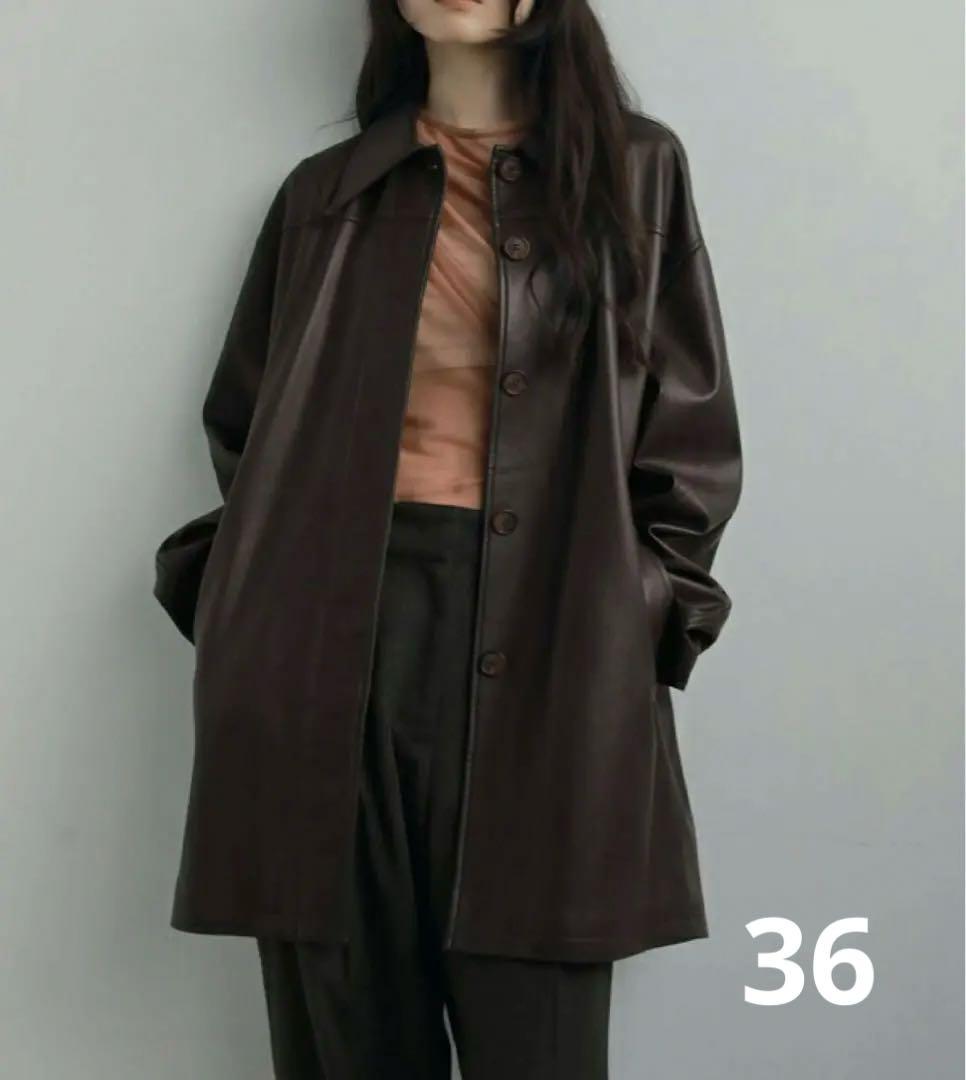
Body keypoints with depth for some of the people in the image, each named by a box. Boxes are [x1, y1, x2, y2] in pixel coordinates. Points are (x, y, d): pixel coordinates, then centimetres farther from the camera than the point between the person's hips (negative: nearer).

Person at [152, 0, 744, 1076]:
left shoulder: (635, 169, 11)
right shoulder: (327, 191, 16)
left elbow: (693, 434, 9)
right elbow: (242, 427, 21)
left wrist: (639, 615, -2)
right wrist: (248, 612, 7)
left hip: (546, 642, -1)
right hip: (332, 631, 2)